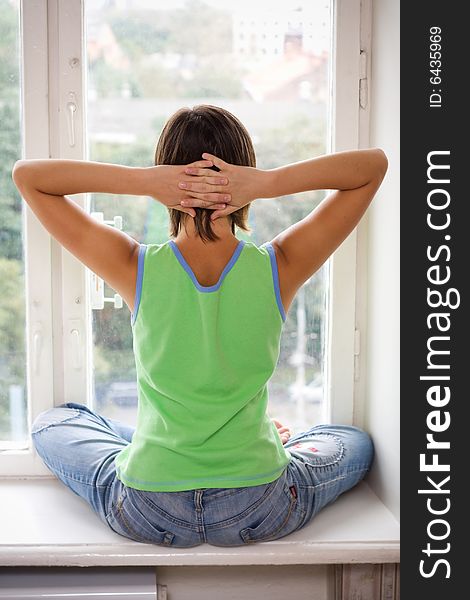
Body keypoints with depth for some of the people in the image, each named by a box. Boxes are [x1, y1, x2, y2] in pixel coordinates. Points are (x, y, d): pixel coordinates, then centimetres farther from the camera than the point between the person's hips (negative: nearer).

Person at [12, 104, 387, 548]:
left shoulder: (135, 268, -15)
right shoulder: (280, 268, -14)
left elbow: (27, 175, -5)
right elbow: (374, 164, -3)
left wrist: (142, 180, -17)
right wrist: (270, 182, -17)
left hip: (145, 515, 0)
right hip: (260, 516, 1)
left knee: (51, 424, 31)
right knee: (355, 442, 31)